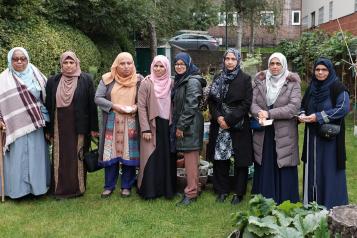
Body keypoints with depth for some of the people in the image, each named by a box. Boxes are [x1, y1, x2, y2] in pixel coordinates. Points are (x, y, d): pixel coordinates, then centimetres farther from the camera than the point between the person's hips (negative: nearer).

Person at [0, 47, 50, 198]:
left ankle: (37, 185, 18)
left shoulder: (36, 75, 7)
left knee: (36, 157, 7)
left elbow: (47, 95, 14)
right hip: (15, 126, -2)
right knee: (17, 158, 1)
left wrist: (44, 116, 10)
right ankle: (18, 187, 11)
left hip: (35, 124, 2)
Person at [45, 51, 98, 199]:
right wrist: (48, 129, 5)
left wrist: (93, 127, -6)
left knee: (78, 158, 6)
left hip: (79, 127, -2)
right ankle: (60, 189, 19)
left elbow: (92, 104, -3)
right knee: (60, 158, 7)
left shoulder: (86, 79, -2)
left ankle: (78, 187, 19)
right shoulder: (53, 81, 5)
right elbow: (48, 106, 7)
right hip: (60, 127, 3)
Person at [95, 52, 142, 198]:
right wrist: (114, 106, -13)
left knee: (129, 154, 3)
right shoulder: (108, 79, 1)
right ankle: (109, 186, 17)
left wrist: (136, 107, -16)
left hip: (131, 123, 0)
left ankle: (127, 186, 16)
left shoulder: (139, 80, 2)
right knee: (111, 153, 4)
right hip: (112, 123, 0)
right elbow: (98, 98, -2)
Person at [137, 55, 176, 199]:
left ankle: (167, 189, 18)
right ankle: (149, 190, 11)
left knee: (167, 157, 7)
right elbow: (141, 107, -7)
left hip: (167, 126, 3)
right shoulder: (146, 83, -3)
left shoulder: (171, 84, 7)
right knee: (151, 158, -1)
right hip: (152, 126, -3)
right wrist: (145, 129, -13)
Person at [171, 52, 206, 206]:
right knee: (188, 158, 13)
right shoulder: (179, 80, 16)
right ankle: (193, 187, 22)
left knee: (190, 159, -4)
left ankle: (191, 193, 3)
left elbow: (190, 106, -17)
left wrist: (181, 126, -16)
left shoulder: (192, 81, -12)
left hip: (190, 125, -9)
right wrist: (177, 125, 14)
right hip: (181, 124, 9)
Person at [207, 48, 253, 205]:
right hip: (219, 125, 3)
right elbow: (211, 100, 7)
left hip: (238, 125, -3)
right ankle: (222, 190, 19)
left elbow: (246, 104, -8)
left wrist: (229, 119, -13)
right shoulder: (218, 78, 9)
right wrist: (218, 117, -10)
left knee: (240, 160, 2)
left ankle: (238, 193, 15)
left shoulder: (245, 79, -2)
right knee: (220, 158, 5)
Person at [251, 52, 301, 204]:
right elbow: (252, 103, 0)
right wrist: (259, 112, -22)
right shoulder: (260, 81, 6)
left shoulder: (292, 83, -2)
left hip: (284, 134, -2)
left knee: (283, 169, 3)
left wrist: (269, 113, -18)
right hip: (263, 134, 3)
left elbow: (294, 107, -13)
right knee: (264, 168, 8)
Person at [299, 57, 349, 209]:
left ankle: (331, 205, 12)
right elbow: (303, 105, 16)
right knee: (312, 167, 10)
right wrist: (302, 115, -7)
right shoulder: (311, 88, 10)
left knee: (329, 167, -1)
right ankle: (311, 201, 23)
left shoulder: (337, 87, -9)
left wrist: (319, 117, -21)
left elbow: (343, 108, -18)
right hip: (313, 135, 6)